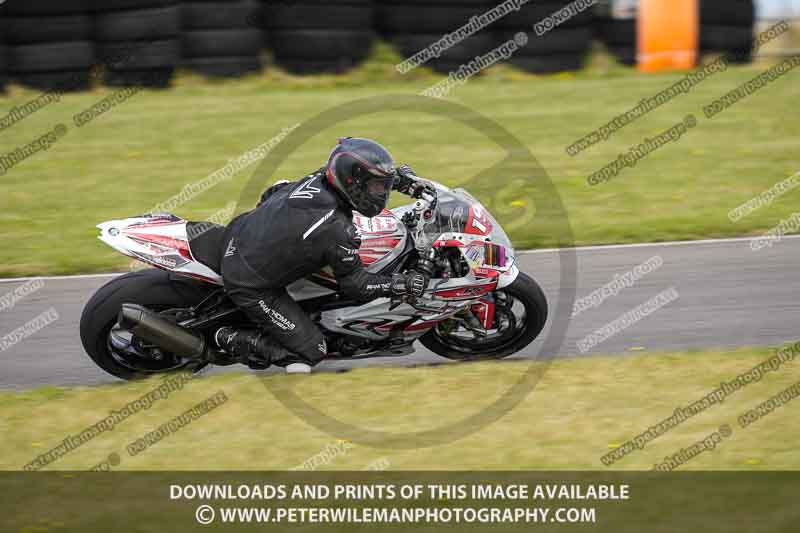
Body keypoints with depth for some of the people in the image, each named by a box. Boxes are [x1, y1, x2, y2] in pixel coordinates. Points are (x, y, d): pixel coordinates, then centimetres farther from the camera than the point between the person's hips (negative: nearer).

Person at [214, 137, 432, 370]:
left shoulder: (320, 178, -9)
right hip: (251, 287, -8)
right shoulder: (340, 232, -28)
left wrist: (405, 178, 8)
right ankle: (231, 339, 5)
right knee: (311, 352, 0)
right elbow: (355, 284, -13)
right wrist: (404, 285, -11)